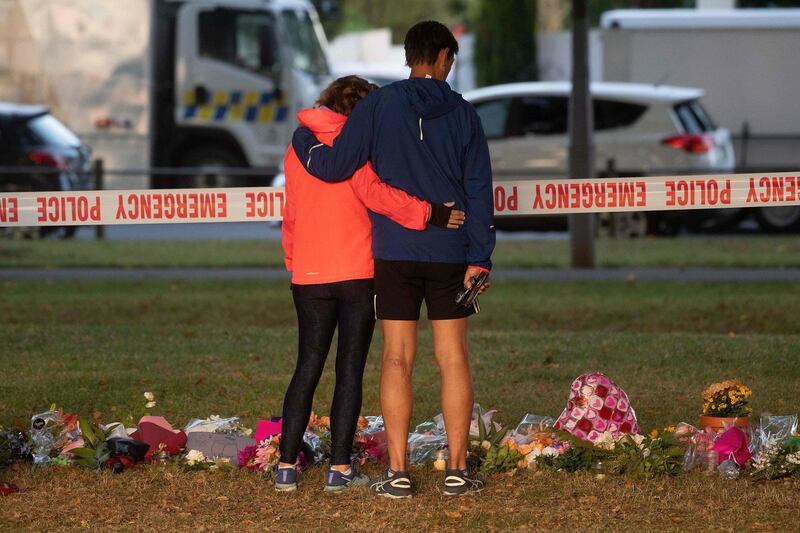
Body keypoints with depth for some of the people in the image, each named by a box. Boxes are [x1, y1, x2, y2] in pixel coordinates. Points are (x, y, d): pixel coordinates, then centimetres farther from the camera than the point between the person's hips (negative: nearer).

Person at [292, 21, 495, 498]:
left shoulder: (378, 106, -3)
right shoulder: (463, 115, 1)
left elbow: (333, 166, -5)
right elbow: (479, 190, -2)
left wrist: (302, 137, 15)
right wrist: (480, 259, 0)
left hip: (395, 253, 0)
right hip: (450, 254, 0)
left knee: (397, 360, 2)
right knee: (453, 359, 4)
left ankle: (398, 472, -1)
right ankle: (458, 469, 3)